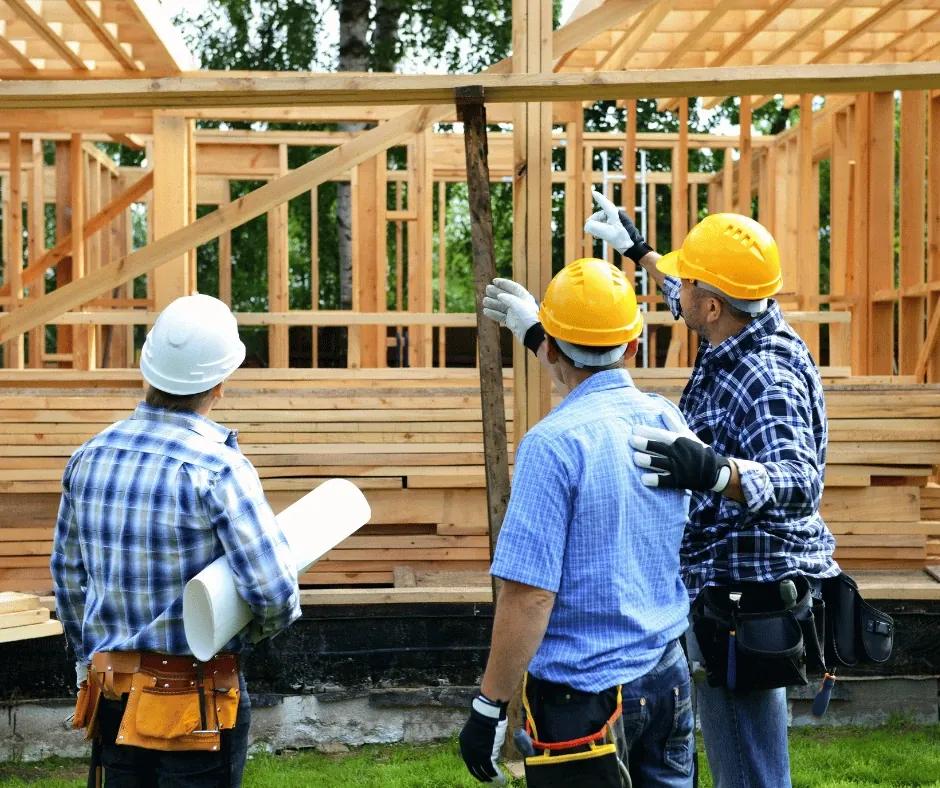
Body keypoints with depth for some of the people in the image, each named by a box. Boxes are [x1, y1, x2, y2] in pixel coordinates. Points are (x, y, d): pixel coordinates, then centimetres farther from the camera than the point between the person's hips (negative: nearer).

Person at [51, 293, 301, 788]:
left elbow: (67, 574, 13)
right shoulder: (219, 469, -17)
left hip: (111, 701, 6)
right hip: (197, 704, -6)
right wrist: (259, 627, 2)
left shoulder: (90, 458, 2)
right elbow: (275, 594, -20)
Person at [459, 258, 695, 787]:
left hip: (587, 697, -6)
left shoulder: (554, 443, -19)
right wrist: (535, 327, 38)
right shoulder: (666, 419, 1)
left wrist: (489, 709, -13)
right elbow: (600, 386, 26)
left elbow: (529, 595, -21)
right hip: (670, 676, 6)